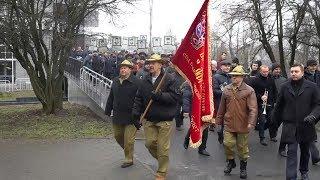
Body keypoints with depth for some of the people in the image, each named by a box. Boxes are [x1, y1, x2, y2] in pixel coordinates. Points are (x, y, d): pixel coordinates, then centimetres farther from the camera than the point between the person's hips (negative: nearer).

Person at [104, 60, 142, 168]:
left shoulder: (136, 82, -12)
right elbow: (110, 98, 17)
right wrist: (108, 111, 15)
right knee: (118, 136, 19)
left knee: (128, 140, 0)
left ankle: (129, 159, 19)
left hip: (131, 117, -6)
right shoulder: (115, 82, 9)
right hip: (117, 116, 7)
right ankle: (127, 151, 43)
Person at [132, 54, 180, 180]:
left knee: (163, 148, 2)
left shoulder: (169, 79, -9)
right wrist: (136, 110, 1)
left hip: (164, 119, -5)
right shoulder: (145, 80, 8)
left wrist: (160, 96, -24)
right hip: (148, 118, 5)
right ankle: (162, 160, 37)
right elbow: (139, 97, 13)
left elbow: (175, 96, -16)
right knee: (150, 143, 8)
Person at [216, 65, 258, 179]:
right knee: (228, 144, 1)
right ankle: (230, 162, 28)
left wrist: (251, 123, -23)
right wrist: (218, 121, 13)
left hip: (243, 125, -3)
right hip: (229, 124, 3)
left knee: (242, 147, 9)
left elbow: (253, 109, -13)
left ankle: (243, 166, 29)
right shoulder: (226, 90, 5)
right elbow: (222, 107, 11)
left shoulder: (249, 91, -8)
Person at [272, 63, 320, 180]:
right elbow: (278, 106, 8)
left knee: (305, 151, 19)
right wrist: (276, 121, 11)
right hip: (290, 126, -1)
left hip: (306, 126, 1)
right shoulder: (285, 87, 2)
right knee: (292, 152, -5)